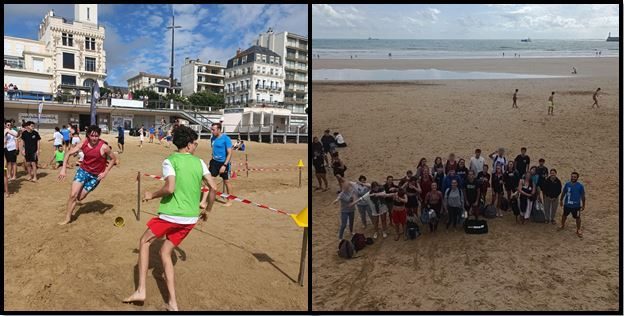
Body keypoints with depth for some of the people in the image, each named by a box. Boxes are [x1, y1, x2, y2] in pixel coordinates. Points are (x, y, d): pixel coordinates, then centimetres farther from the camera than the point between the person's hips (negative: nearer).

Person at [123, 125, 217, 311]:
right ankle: (172, 303, 14)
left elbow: (170, 188, -20)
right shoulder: (199, 162, 5)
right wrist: (207, 210, 14)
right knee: (165, 252, 18)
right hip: (191, 218, 4)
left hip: (171, 215, -4)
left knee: (144, 241, 20)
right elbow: (213, 188, 1)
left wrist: (151, 195, -1)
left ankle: (141, 290, 17)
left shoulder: (170, 161, -6)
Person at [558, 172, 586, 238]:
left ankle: (578, 230, 25)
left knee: (577, 217, 8)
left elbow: (583, 196, -5)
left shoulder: (580, 186, -13)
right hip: (567, 204, 3)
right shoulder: (567, 184, -5)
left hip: (576, 205, -3)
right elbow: (564, 193, 8)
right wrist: (561, 200, 14)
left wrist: (583, 205, -2)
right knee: (564, 215, 20)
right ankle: (562, 225, 43)